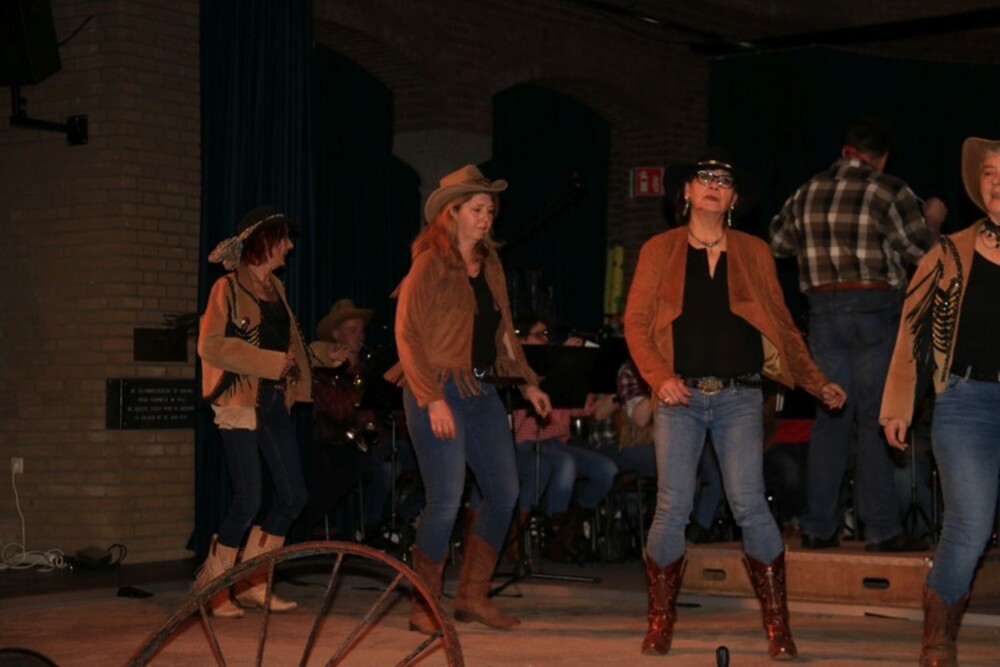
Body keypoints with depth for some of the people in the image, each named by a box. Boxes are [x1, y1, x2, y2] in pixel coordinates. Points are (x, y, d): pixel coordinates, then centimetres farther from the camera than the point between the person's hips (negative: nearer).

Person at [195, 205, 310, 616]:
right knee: (248, 501, -9)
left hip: (275, 401, 8)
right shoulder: (228, 288, -6)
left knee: (293, 496, 5)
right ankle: (211, 588, 7)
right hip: (241, 403, -8)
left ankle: (252, 585, 16)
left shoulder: (275, 287, 16)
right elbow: (211, 345, -15)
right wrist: (273, 363, -16)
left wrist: (294, 365, 3)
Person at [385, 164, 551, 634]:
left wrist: (528, 383, 14)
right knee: (446, 501, -10)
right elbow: (408, 335, -12)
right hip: (439, 392, -8)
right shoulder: (430, 265, -7)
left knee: (505, 492, 5)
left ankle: (473, 596, 17)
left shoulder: (490, 267, 15)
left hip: (482, 390, 8)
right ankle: (424, 608, 5)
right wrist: (433, 400, -19)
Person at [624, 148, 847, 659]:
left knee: (750, 506, -11)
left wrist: (817, 384, 5)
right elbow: (636, 323, 4)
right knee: (672, 510, -6)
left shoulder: (754, 253, 11)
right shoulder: (659, 251, 9)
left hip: (739, 397, 0)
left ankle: (777, 626, 0)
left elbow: (782, 326, 12)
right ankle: (660, 623, 10)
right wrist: (660, 377, -12)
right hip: (680, 396, 0)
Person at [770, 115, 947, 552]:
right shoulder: (889, 192, -5)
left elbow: (777, 242, 20)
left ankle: (818, 528, 10)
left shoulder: (807, 193, 9)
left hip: (823, 308, 4)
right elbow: (922, 251, -2)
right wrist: (933, 220, 17)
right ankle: (881, 529, -2)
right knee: (876, 418, -1)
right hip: (875, 307, -4)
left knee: (831, 417, 9)